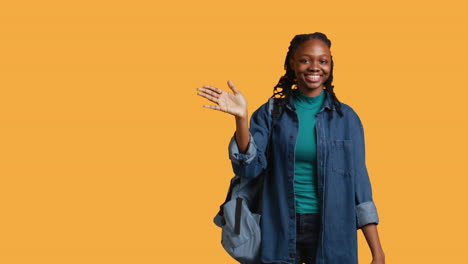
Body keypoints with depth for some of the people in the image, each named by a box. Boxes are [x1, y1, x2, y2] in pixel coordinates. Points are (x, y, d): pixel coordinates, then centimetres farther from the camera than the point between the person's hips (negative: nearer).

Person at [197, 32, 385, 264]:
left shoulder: (346, 117, 0)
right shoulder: (271, 113, 0)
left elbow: (358, 182, -1)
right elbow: (249, 167, -8)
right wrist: (241, 118, -23)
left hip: (332, 230, 0)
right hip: (281, 230, 0)